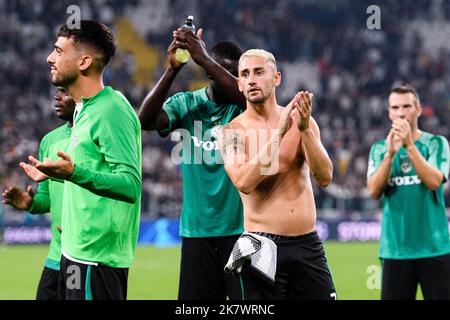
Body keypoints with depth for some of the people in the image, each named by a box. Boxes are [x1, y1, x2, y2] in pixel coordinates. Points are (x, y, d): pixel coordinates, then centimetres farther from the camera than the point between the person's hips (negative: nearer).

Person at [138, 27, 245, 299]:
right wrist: (173, 69, -24)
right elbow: (146, 120, -14)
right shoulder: (186, 104, 4)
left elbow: (246, 95, -26)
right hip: (197, 231, 2)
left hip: (241, 229, -2)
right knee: (195, 298, 5)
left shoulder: (244, 105, -2)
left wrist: (204, 58, -30)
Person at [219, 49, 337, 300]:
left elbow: (324, 177, -6)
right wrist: (280, 132, -20)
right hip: (264, 249, -3)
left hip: (308, 244, 3)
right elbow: (244, 182, -19)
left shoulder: (301, 120, 6)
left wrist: (305, 129, -18)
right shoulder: (233, 131, -2)